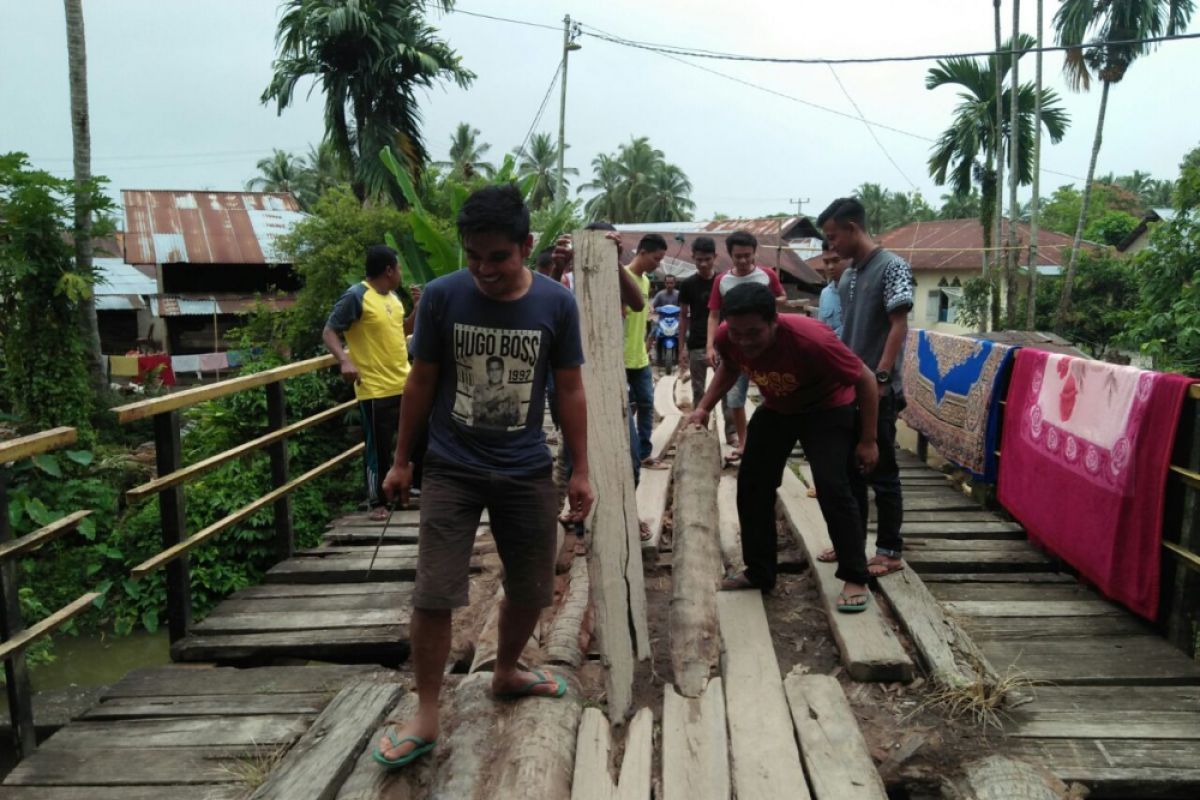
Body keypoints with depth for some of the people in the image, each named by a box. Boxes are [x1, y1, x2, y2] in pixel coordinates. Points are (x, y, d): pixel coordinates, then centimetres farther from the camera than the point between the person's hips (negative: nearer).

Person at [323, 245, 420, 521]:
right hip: (375, 390, -8)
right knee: (378, 448, 1)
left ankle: (422, 485, 33)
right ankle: (377, 502, 15)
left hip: (405, 385, 8)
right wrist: (344, 360, -29)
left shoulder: (392, 297, 12)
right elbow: (329, 333, -13)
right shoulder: (356, 296, -13)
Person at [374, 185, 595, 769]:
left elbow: (569, 390, 0)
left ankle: (506, 674, 40)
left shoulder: (557, 303, -8)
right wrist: (401, 461, 4)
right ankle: (425, 717, 14)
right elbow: (422, 381, 0)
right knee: (432, 595, -3)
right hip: (451, 471, -1)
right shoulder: (441, 296, -10)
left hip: (527, 473, 2)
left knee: (531, 590, 13)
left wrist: (581, 470, 1)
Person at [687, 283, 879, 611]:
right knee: (752, 485, 4)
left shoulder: (810, 339, -40)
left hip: (827, 409, -5)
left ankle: (855, 579, -3)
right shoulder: (726, 337, -25)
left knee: (832, 488, -18)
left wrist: (867, 441, -18)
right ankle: (759, 572, 18)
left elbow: (866, 380, -24)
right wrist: (704, 407, -9)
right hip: (776, 409, 6)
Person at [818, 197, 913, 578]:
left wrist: (880, 378, -20)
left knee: (882, 472, 0)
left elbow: (899, 326, -15)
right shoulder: (848, 277, 14)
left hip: (877, 390, -8)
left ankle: (890, 551, 10)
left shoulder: (892, 267, -9)